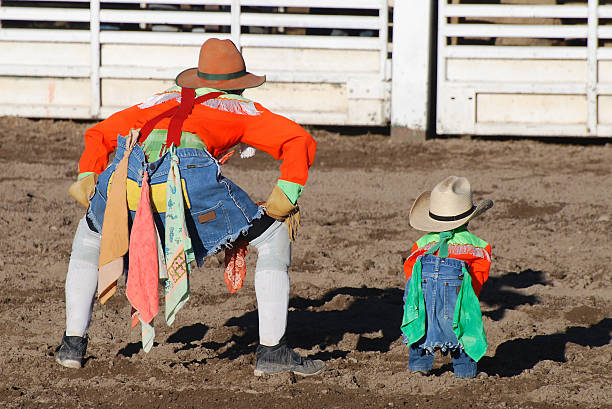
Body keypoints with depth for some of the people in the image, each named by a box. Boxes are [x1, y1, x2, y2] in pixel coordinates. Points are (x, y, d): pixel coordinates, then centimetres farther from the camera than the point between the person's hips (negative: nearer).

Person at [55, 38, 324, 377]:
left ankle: (73, 345, 27)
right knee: (273, 239, 16)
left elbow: (99, 133, 38)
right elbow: (300, 142, 16)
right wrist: (286, 195, 7)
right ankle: (271, 351, 9)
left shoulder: (163, 100, 41)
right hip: (189, 177, -3)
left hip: (126, 174, 3)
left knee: (90, 235, 35)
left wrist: (87, 178, 23)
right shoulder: (242, 109, 31)